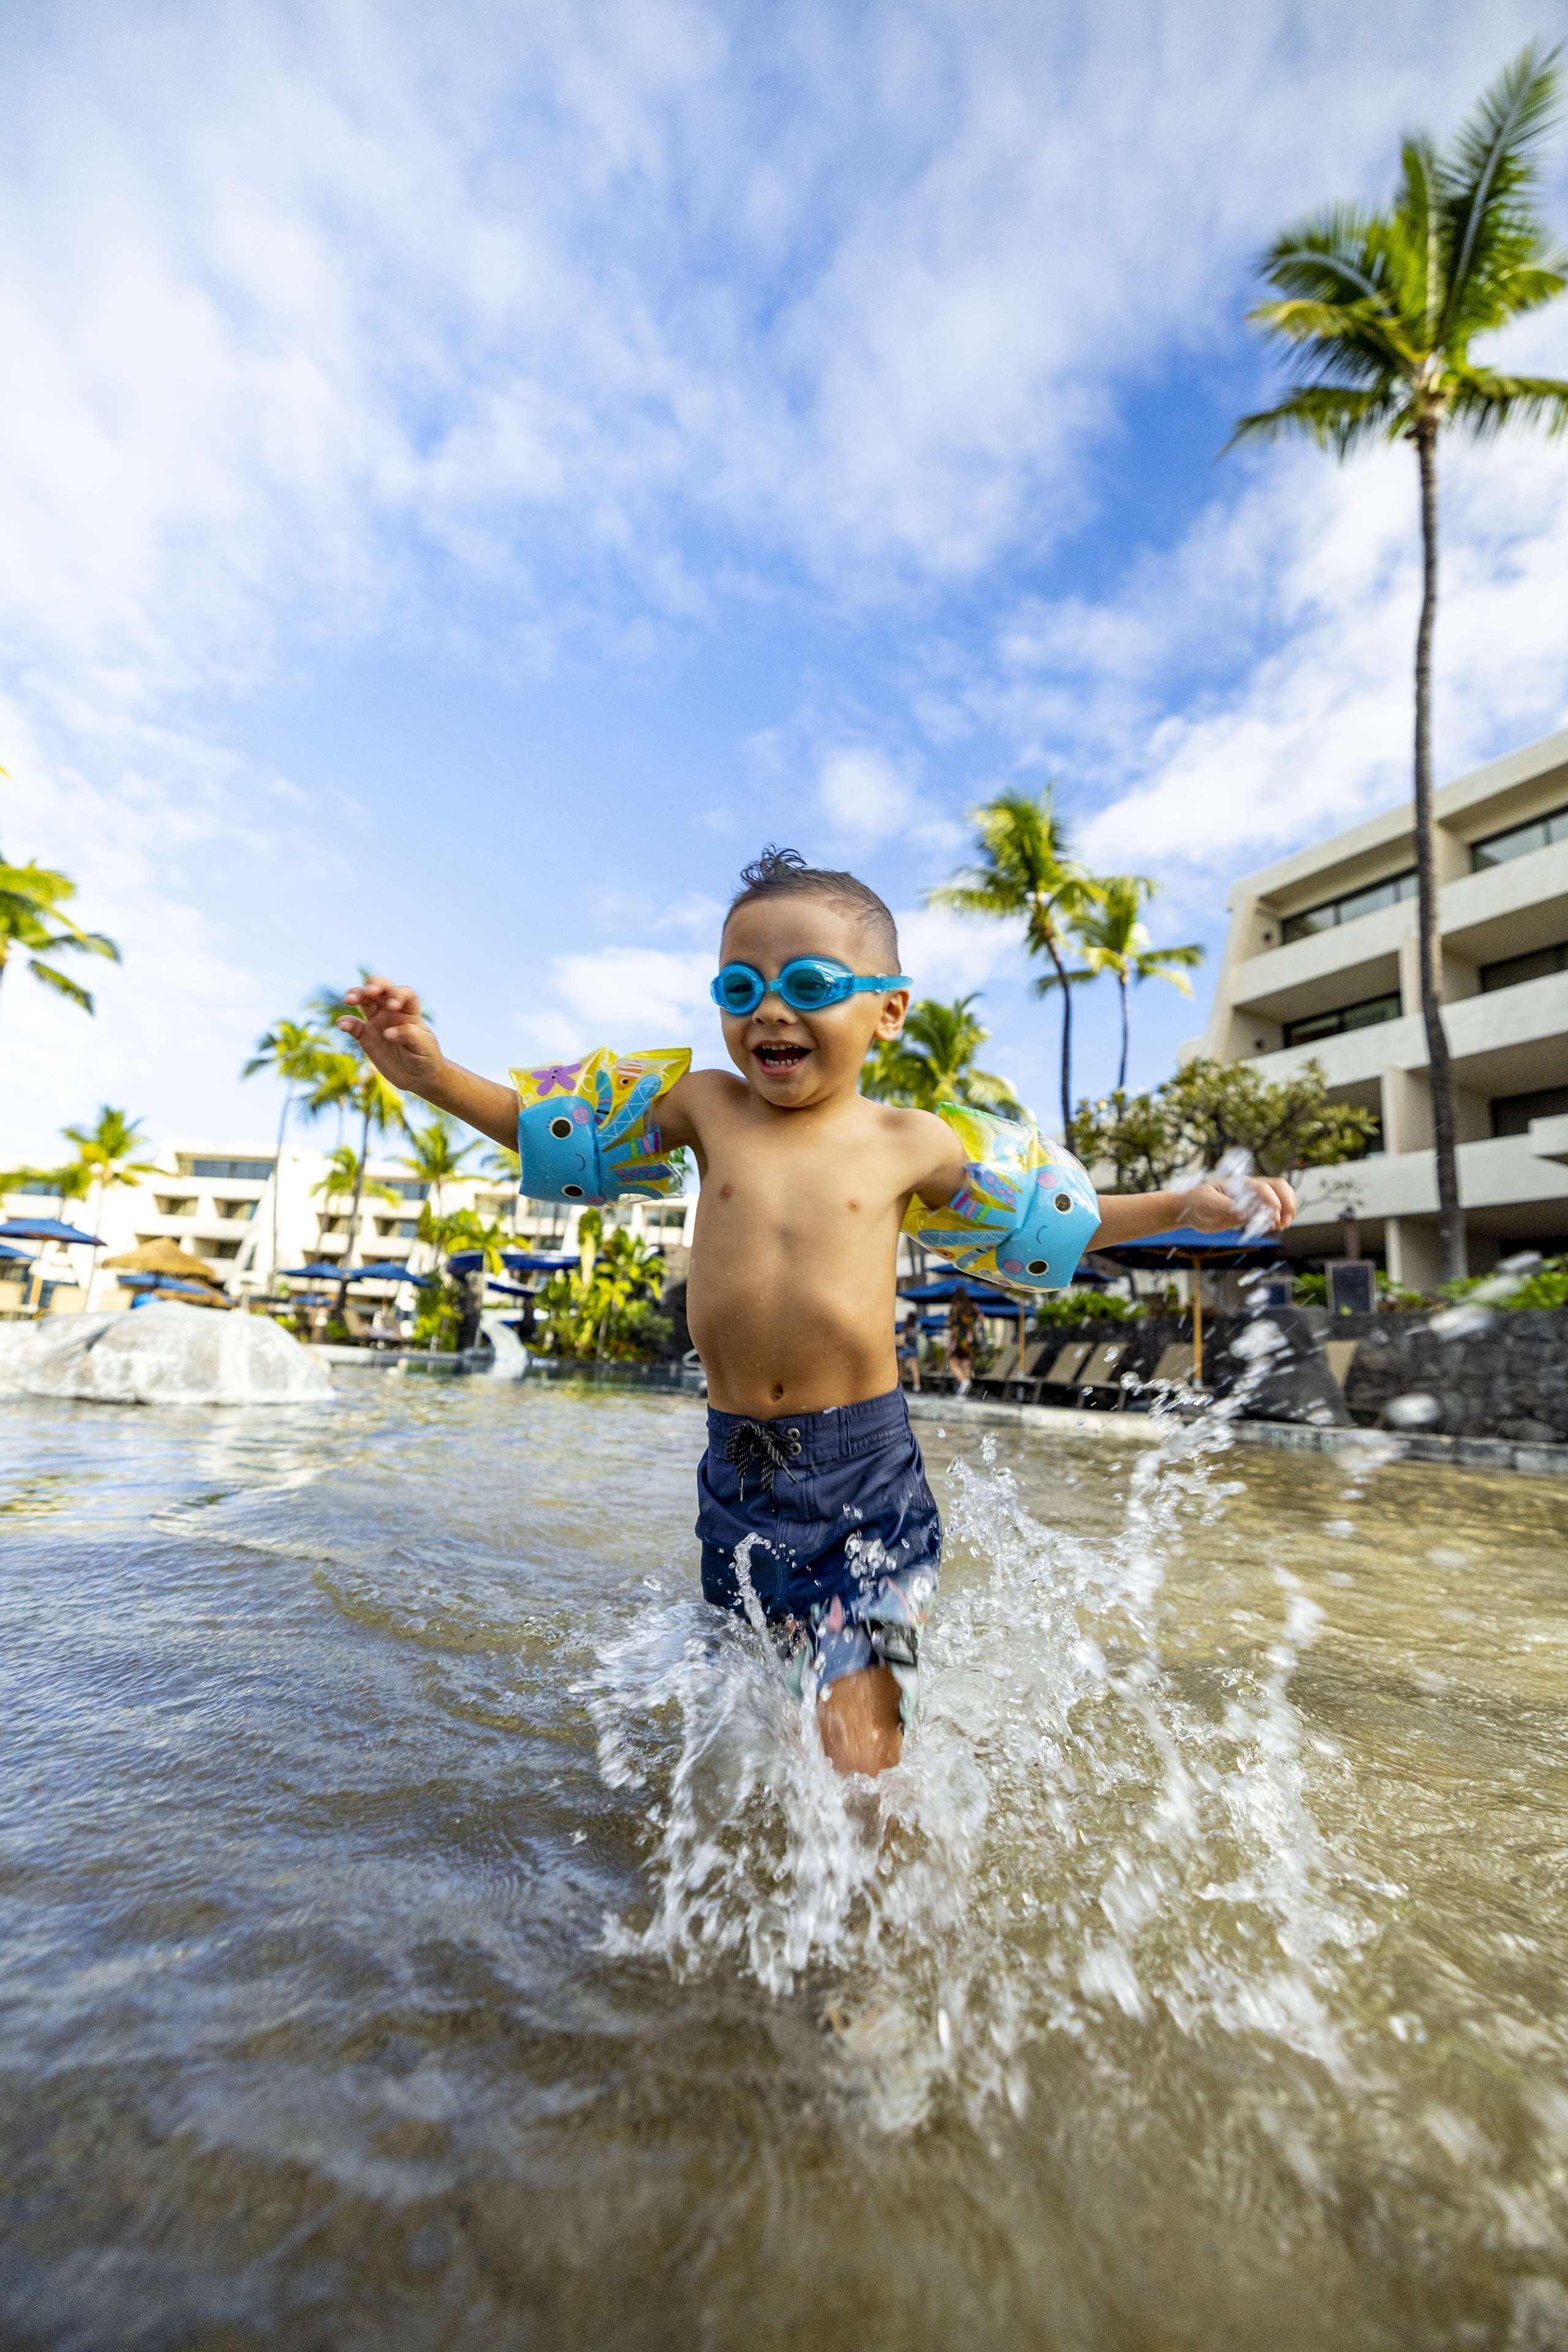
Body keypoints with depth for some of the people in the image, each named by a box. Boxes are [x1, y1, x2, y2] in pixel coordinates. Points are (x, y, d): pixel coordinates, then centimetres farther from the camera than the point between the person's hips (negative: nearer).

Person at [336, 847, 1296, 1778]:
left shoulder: (909, 1141, -4)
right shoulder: (706, 1106, -1)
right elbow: (544, 1127, 10)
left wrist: (1187, 1206, 5)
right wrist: (434, 1073, -2)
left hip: (864, 1470, -3)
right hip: (737, 1471, 3)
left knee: (857, 1749, -6)